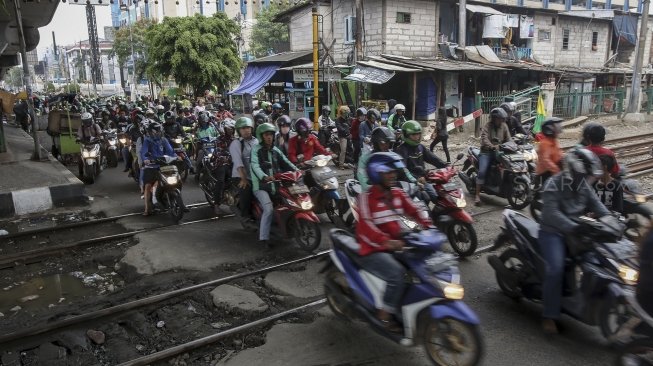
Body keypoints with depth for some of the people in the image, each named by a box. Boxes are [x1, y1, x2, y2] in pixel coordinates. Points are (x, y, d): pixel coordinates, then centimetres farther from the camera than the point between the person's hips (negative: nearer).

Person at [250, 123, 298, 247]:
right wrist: (264, 177, -40)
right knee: (269, 208, -24)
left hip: (275, 185, 7)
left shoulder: (276, 151, 16)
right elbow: (255, 166, -21)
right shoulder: (256, 149, -4)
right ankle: (264, 237, -18)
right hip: (261, 185, -6)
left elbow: (286, 163, 9)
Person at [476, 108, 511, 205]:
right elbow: (484, 139, -22)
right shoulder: (487, 127, -6)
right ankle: (477, 195, -16)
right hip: (487, 152, -5)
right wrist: (493, 147, -39)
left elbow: (508, 139, 9)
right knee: (482, 171, -20)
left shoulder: (504, 126, 10)